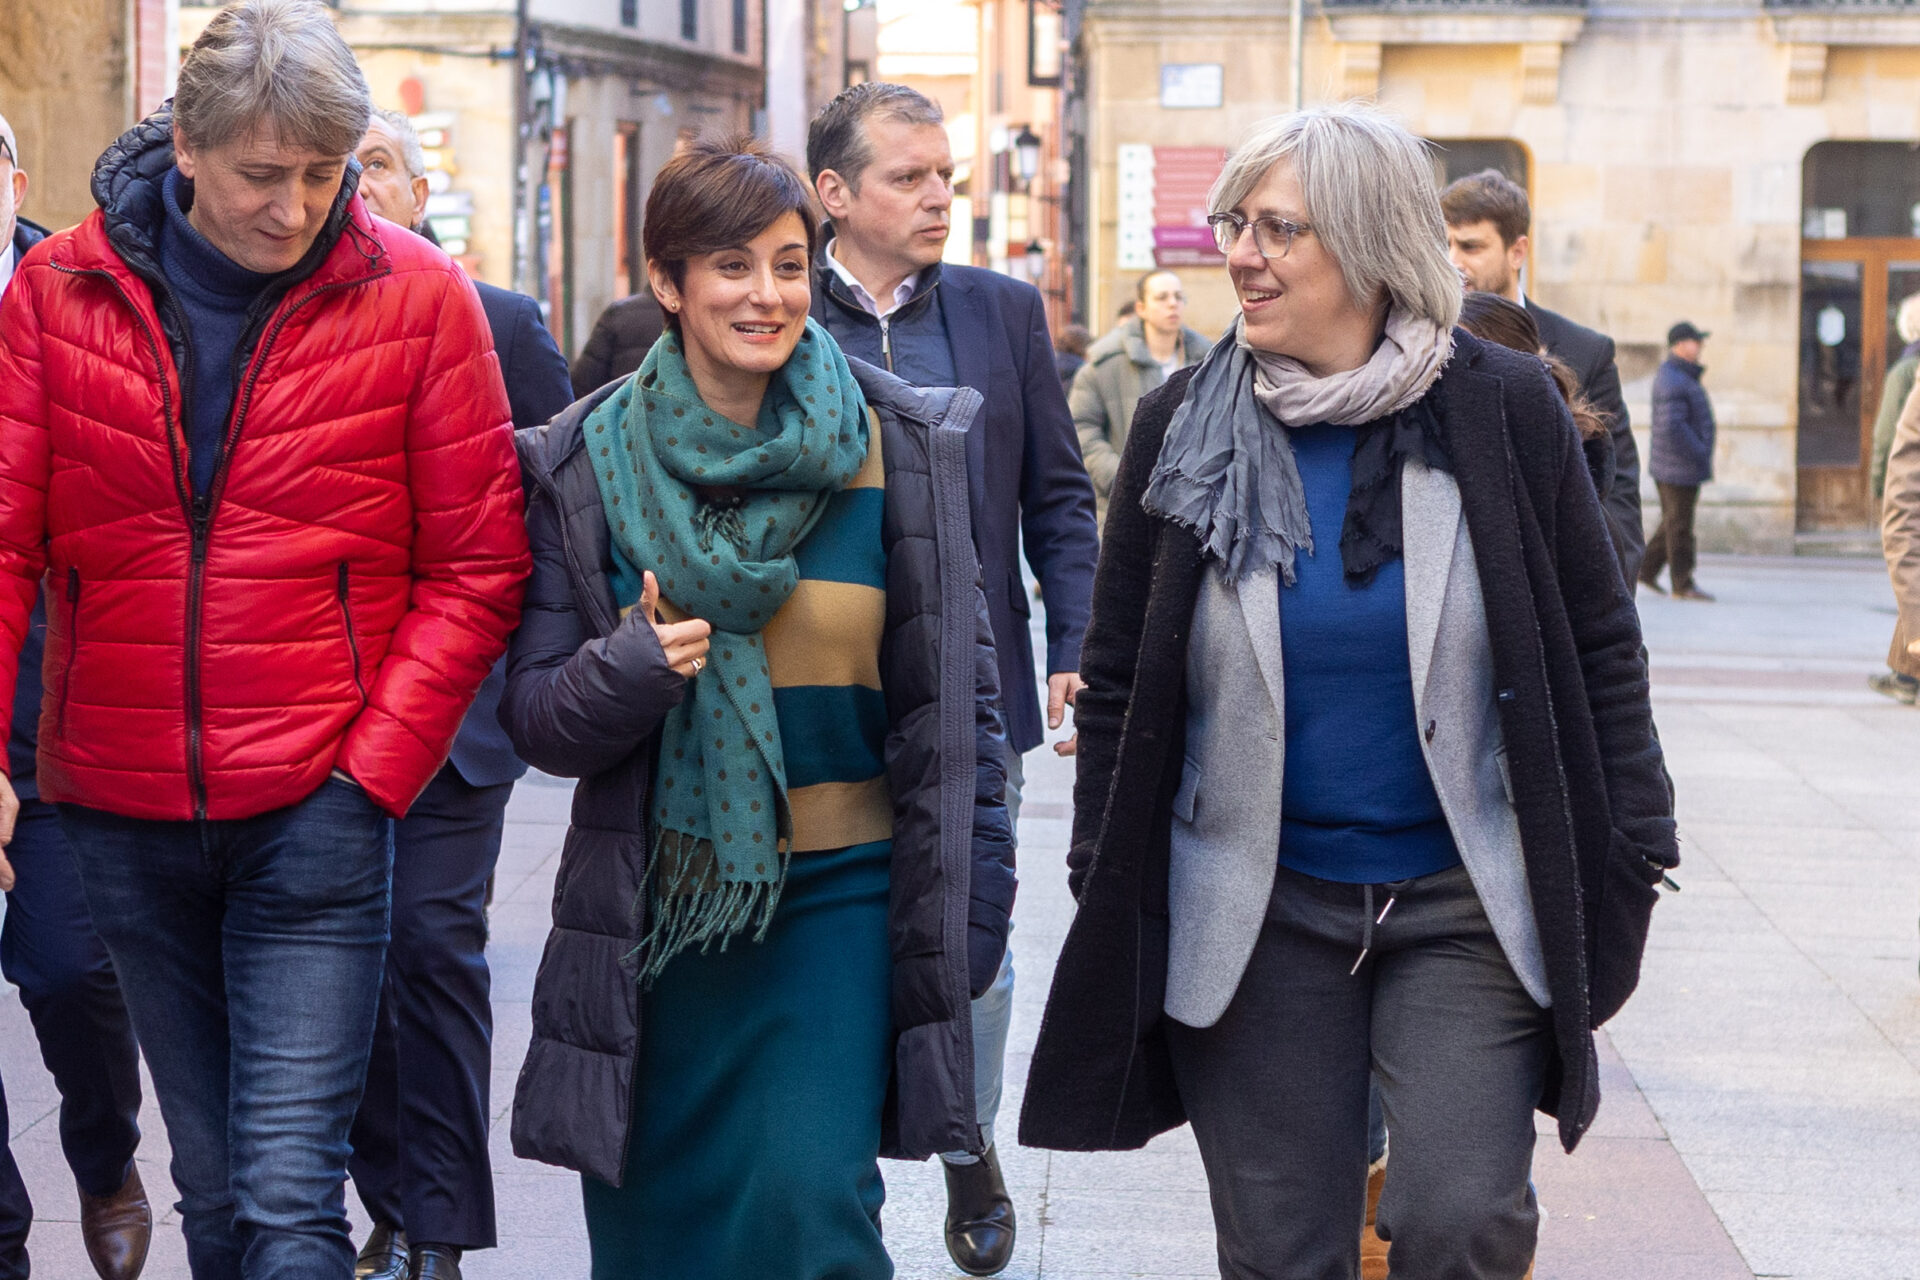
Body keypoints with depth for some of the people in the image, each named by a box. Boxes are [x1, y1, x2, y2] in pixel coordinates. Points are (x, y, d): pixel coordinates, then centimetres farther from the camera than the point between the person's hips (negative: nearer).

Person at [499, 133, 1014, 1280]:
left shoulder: (898, 449, 0)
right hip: (653, 909, 2)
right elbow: (536, 712, 3)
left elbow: (951, 688, 6)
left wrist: (970, 897, 2)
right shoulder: (588, 465, 1)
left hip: (837, 896, -1)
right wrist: (632, 669, -18)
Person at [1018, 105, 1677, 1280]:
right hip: (1253, 914, 1)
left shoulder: (1503, 410, -3)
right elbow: (1119, 677, 7)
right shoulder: (1185, 425, 1)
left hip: (1465, 901, -1)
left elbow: (1598, 643, 4)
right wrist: (1104, 880, 5)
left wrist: (1630, 855, 3)